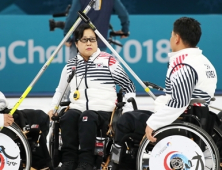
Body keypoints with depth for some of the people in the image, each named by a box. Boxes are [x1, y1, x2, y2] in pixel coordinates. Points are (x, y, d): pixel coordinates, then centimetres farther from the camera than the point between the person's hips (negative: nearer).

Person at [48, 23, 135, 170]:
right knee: (68, 116, -31)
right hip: (78, 110, 3)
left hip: (104, 113, -3)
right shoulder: (70, 66, 14)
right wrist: (53, 109, 13)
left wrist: (127, 112, -4)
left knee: (87, 117, -36)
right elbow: (60, 91, 29)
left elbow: (128, 87, 6)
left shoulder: (108, 61, 3)